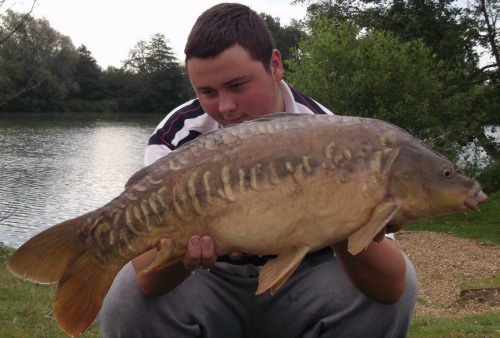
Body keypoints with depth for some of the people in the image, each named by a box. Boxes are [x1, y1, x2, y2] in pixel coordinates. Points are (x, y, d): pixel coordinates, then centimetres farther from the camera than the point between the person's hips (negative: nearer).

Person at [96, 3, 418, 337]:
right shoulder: (176, 138, -17)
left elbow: (392, 285, -27)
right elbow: (149, 281, -25)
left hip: (302, 286, 1)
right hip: (211, 286, 0)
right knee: (126, 301, -29)